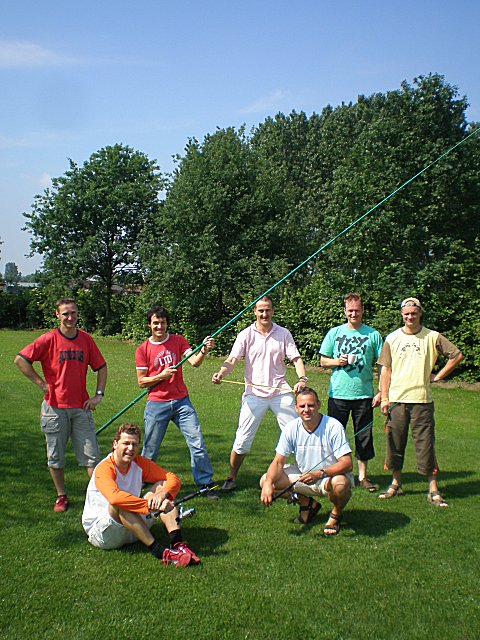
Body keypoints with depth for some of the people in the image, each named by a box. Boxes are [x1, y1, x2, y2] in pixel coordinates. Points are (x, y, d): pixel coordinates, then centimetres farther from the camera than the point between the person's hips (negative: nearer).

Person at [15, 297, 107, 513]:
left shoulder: (86, 339, 3)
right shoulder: (49, 339, -6)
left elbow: (101, 367, 13)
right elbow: (20, 359, -8)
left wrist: (98, 394, 3)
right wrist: (42, 383, -8)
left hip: (81, 406, 2)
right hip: (55, 407, -2)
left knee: (91, 455, 2)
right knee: (55, 456, 9)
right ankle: (61, 496, 24)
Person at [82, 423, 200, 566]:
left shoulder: (139, 463, -1)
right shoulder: (104, 468, -21)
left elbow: (172, 478, -6)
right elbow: (114, 497, -42)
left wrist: (162, 494, -29)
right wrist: (150, 504, -43)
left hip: (131, 530, 6)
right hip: (101, 533, -6)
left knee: (162, 485, -8)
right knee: (119, 504, -37)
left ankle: (177, 544, -28)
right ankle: (159, 552, -40)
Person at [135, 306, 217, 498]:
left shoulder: (178, 340, 6)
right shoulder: (143, 350, 1)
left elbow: (194, 361, -9)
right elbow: (141, 382, 0)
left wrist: (203, 351, -29)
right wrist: (161, 376, -16)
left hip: (181, 402, 2)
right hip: (157, 405, -1)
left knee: (197, 443, -3)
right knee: (150, 449, 6)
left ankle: (205, 484, 8)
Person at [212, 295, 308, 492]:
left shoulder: (283, 334, 6)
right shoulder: (246, 335, 1)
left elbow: (296, 358, 3)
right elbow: (232, 360, -8)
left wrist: (302, 378, -16)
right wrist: (221, 373, -29)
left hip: (281, 392, 1)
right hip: (254, 394, -1)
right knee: (242, 440, 0)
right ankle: (232, 477, 18)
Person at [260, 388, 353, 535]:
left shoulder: (333, 426, -21)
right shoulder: (291, 428, -9)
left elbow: (347, 464, -25)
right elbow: (278, 462, -8)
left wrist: (320, 473, -41)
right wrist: (268, 483, -28)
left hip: (332, 475, -4)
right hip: (303, 475, 5)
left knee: (341, 484, -40)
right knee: (265, 481, -12)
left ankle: (336, 514, -2)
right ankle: (307, 503, 12)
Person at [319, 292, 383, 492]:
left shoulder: (373, 334, 3)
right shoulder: (334, 333, 6)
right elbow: (323, 360, 10)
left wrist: (381, 392, -2)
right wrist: (337, 361, -11)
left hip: (364, 394, 0)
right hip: (338, 393, 1)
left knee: (364, 436, 6)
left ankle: (362, 476, 19)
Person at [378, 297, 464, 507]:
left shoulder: (432, 337, 2)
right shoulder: (392, 338, 6)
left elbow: (457, 355, 8)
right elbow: (386, 369, 7)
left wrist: (438, 376, 3)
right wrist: (384, 398, 1)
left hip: (422, 400, -2)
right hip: (396, 400, 2)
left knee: (426, 445, -1)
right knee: (395, 444, 8)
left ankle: (433, 490, 7)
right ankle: (396, 484, 23)